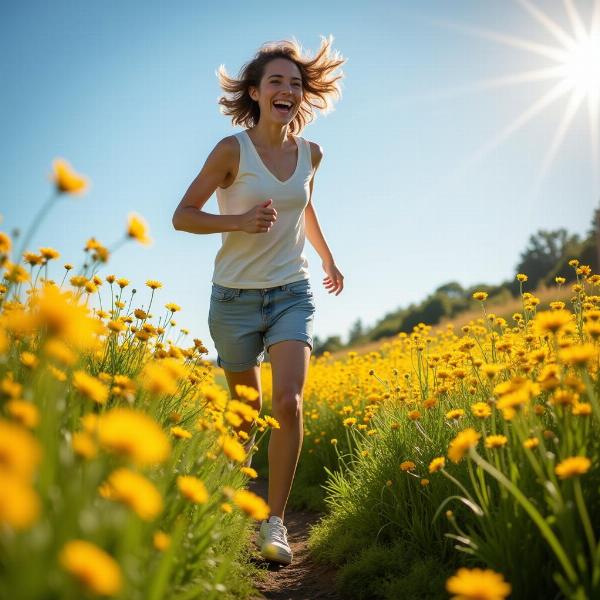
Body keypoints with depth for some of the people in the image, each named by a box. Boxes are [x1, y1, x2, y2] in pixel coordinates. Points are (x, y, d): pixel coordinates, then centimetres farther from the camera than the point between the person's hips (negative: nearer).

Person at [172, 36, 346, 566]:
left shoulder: (310, 153, 2)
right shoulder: (232, 150, -11)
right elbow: (182, 216, -7)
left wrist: (328, 260, 34)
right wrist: (240, 220, -23)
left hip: (292, 294, 2)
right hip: (236, 297, -2)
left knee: (289, 403, -17)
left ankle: (275, 522, -5)